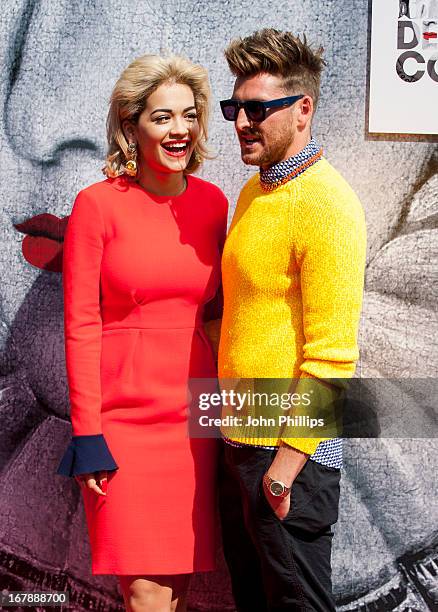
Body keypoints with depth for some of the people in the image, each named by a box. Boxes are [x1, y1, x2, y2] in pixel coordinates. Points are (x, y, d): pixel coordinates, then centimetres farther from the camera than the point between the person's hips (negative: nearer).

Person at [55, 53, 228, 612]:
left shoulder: (212, 202, 6)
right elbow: (80, 326, -7)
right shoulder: (98, 204, -7)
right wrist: (87, 437, -9)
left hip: (194, 416, 4)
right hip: (124, 420, -4)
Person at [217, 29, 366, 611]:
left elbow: (332, 353, -21)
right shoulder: (253, 193, 10)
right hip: (238, 437, 8)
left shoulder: (324, 205, -18)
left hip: (289, 449, -8)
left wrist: (288, 459, -20)